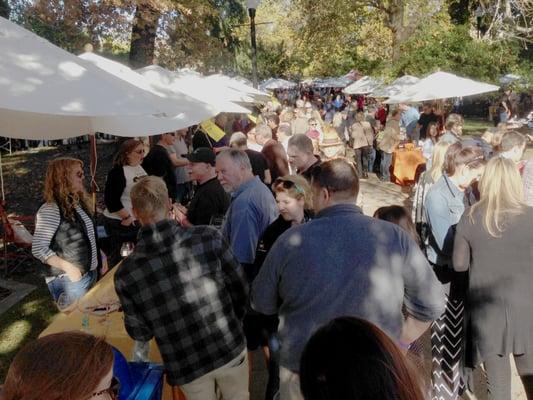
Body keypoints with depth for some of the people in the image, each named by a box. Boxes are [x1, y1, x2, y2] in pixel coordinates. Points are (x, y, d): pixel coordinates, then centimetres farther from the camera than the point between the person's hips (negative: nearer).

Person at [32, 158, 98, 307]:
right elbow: (38, 249, -22)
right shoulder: (51, 210, -19)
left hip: (91, 272, 8)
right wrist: (68, 267, -24)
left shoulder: (79, 202, 6)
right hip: (69, 280, -8)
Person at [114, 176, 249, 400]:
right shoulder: (208, 238, -19)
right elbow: (239, 289, -8)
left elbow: (140, 333, -8)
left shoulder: (127, 273, -18)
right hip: (230, 348, 0)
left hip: (186, 367, 0)